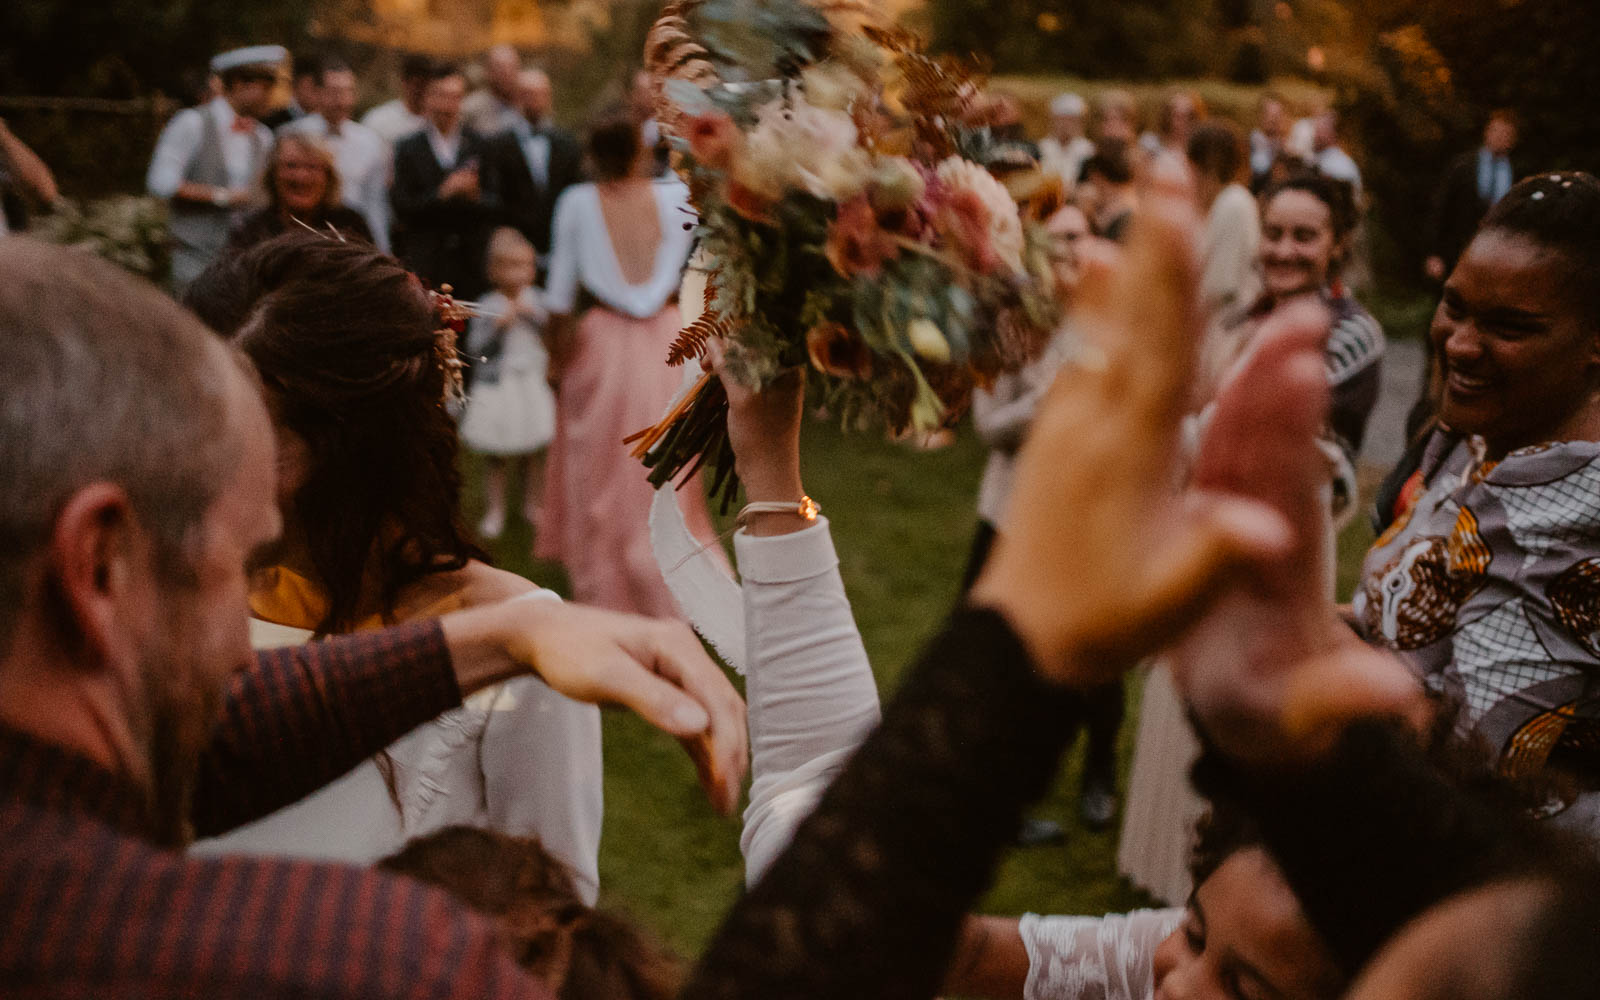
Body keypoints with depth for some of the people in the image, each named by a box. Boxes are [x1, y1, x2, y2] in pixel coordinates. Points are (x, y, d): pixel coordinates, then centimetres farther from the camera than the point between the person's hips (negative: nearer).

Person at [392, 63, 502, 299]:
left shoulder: (479, 147, 8)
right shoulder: (409, 149, 4)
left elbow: (495, 208, 5)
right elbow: (402, 208, -4)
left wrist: (475, 196, -17)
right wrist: (442, 193, -16)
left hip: (471, 263, 1)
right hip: (424, 261, -1)